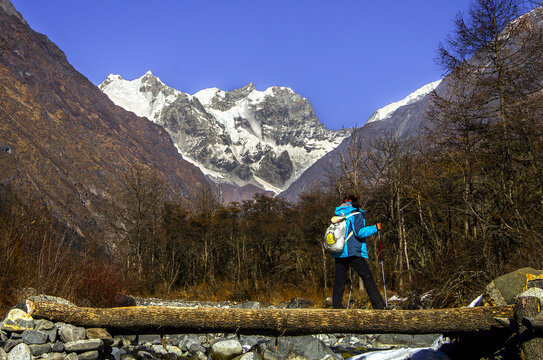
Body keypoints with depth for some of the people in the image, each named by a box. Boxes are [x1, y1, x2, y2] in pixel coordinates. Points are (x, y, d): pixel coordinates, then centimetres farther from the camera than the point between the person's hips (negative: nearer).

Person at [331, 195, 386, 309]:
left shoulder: (339, 215, 16)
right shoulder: (356, 215, -4)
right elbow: (360, 232, -15)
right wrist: (375, 228, -5)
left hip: (339, 253, 6)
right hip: (353, 252, -6)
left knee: (339, 280, 8)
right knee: (367, 277, -1)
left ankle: (336, 306, 5)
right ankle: (378, 305, -3)